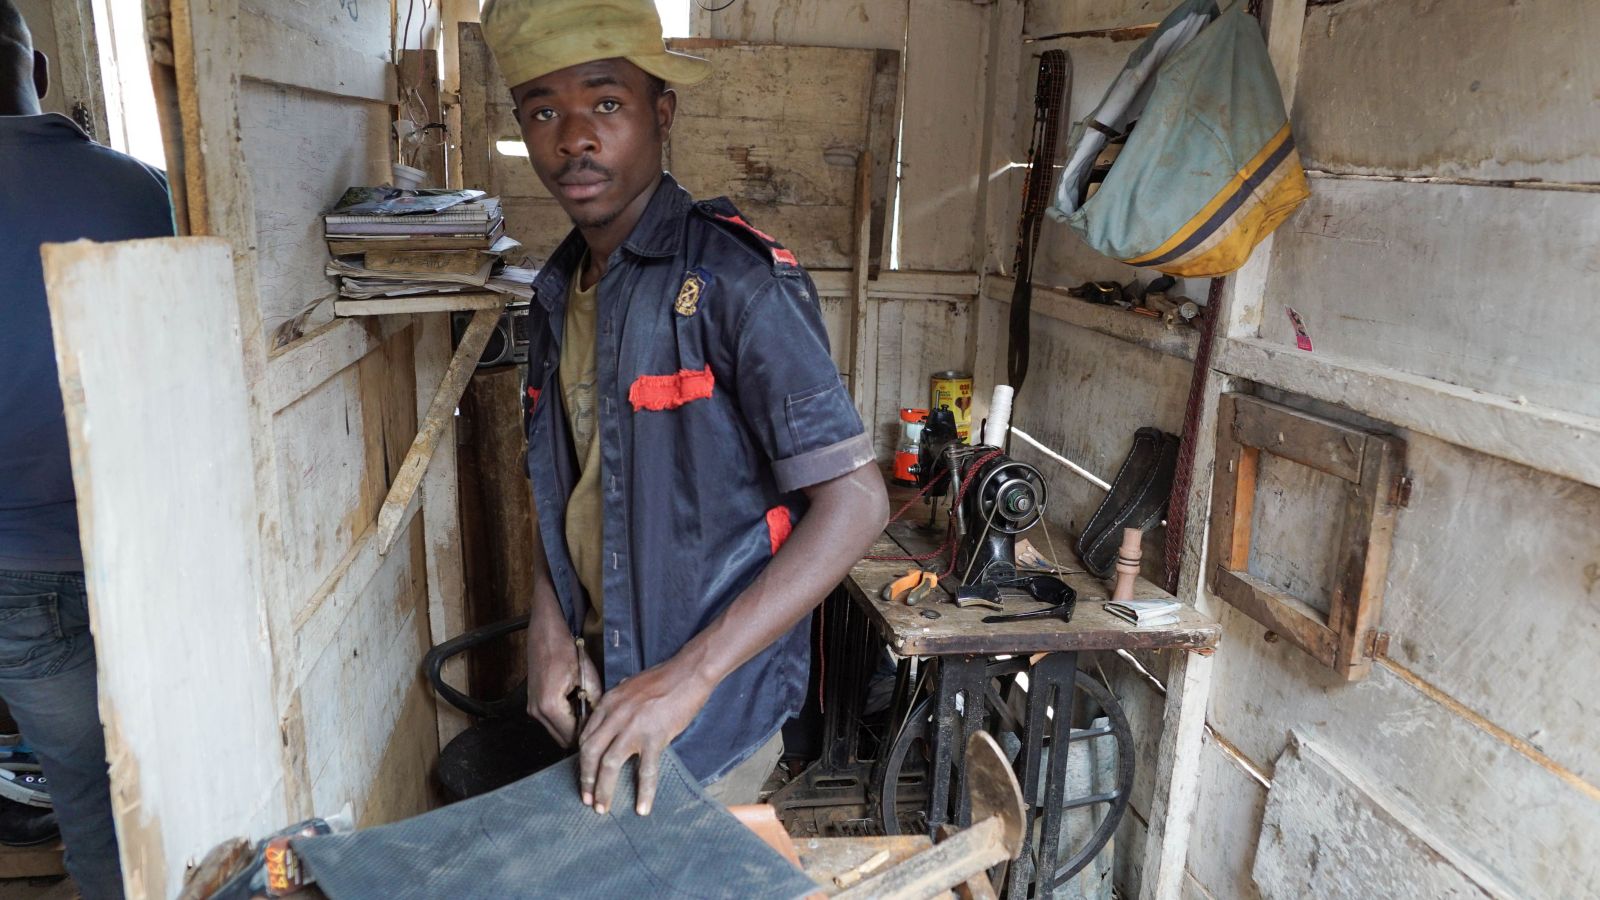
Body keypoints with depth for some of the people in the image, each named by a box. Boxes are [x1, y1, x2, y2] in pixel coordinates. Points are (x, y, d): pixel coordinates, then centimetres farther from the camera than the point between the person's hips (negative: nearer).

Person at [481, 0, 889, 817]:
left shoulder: (735, 276, -19)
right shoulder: (559, 291, 5)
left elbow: (855, 503, -24)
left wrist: (689, 676, -27)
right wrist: (548, 624, -4)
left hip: (714, 714, -6)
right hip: (603, 687, 7)